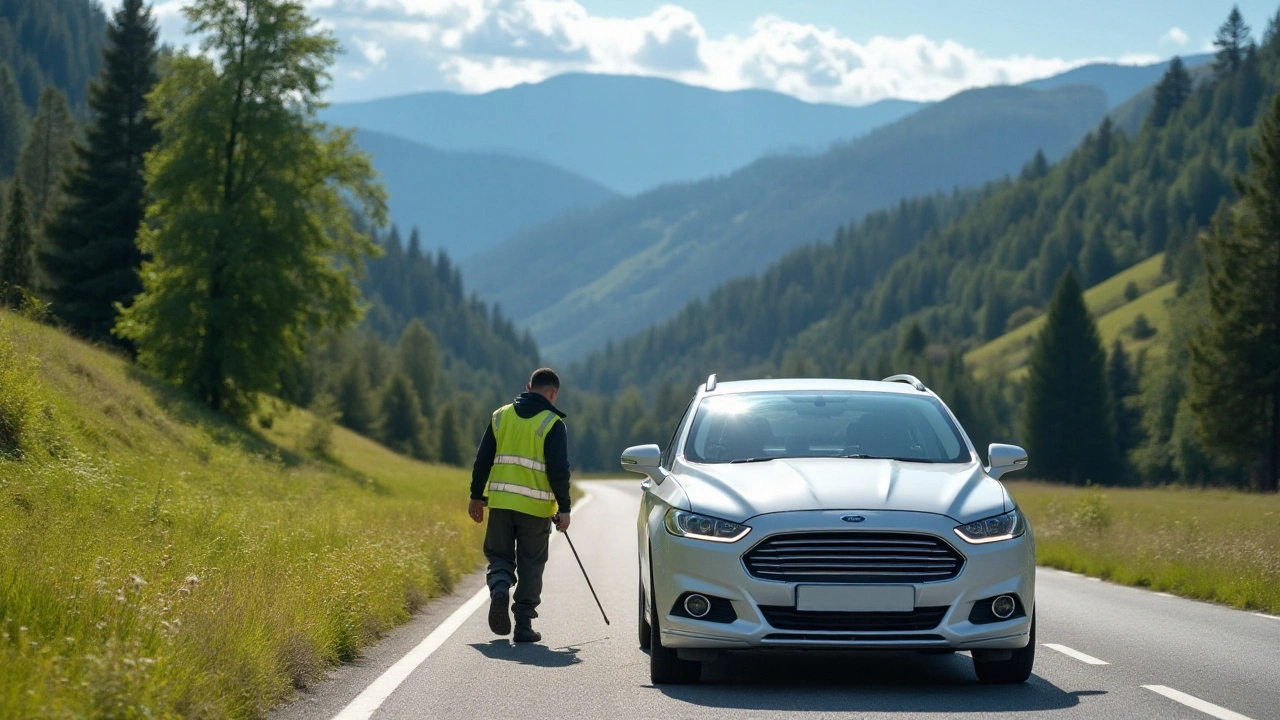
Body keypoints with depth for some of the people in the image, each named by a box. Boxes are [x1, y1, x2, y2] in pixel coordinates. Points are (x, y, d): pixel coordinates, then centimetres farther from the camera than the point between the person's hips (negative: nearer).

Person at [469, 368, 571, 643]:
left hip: (501, 503, 3)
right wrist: (563, 508, -4)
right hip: (536, 507, -3)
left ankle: (499, 589, -17)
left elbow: (482, 460, 9)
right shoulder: (552, 424, -4)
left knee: (499, 556, 14)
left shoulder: (501, 416, 9)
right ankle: (523, 625, 5)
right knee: (530, 565, 7)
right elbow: (559, 470, -9)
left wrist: (476, 496, 16)